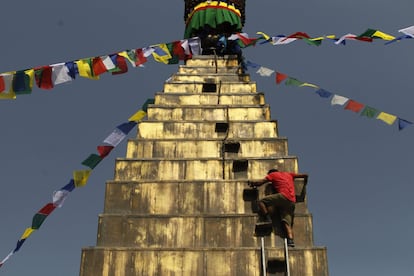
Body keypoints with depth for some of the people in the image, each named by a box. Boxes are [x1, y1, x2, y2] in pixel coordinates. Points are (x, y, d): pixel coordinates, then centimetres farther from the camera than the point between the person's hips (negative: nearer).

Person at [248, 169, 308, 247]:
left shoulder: (272, 174, 16)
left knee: (261, 202, -2)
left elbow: (260, 183, 9)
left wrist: (252, 183, 28)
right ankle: (291, 240, -19)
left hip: (283, 196, -6)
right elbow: (305, 175, 35)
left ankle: (268, 219, -14)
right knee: (287, 223, 0)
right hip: (292, 202, 6)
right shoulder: (289, 174, 32)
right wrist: (304, 183, 52)